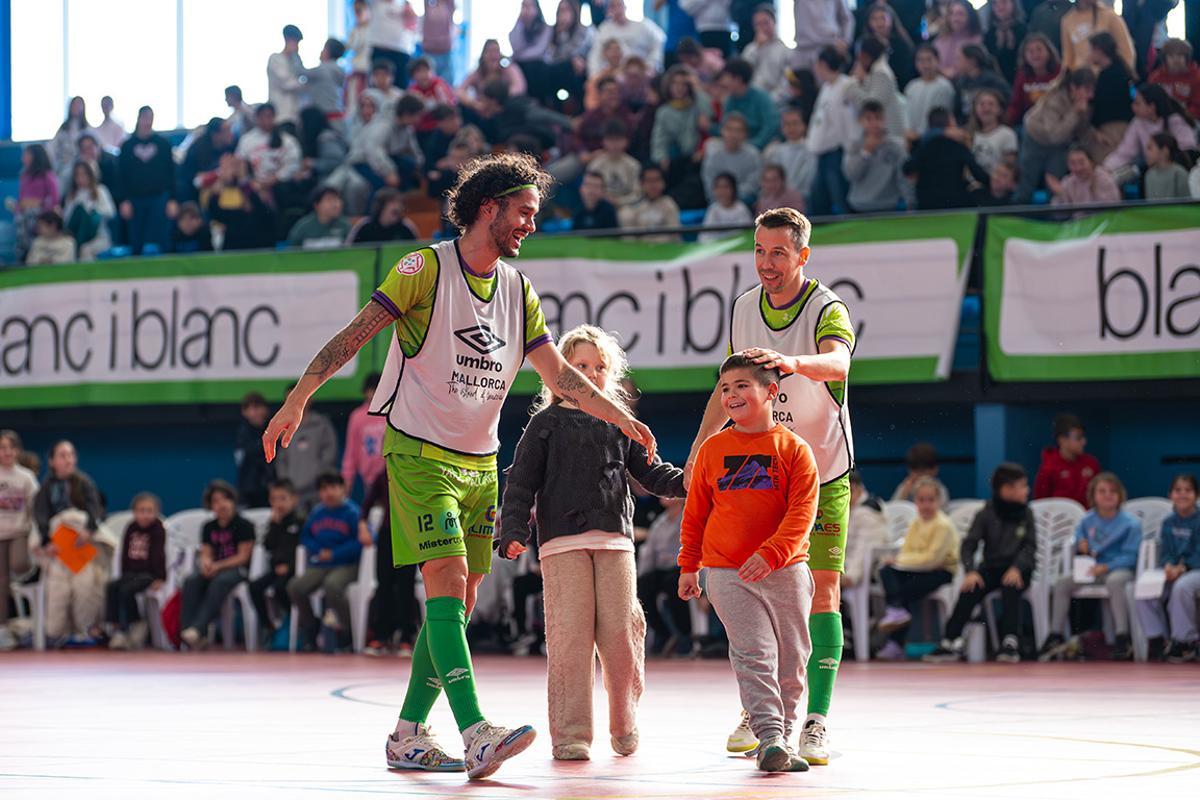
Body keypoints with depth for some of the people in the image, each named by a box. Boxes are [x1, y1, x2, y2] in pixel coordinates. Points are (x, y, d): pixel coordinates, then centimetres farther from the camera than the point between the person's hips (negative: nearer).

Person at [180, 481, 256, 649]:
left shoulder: (244, 525, -1)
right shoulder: (209, 528, 16)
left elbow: (243, 557, -7)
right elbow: (206, 553, 11)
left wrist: (217, 566, -16)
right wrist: (206, 563, -15)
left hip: (237, 569, -5)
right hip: (214, 570, 5)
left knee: (220, 582, -38)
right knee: (191, 581, -26)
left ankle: (198, 628, -47)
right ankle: (187, 629, -36)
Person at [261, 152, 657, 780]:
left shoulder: (518, 289, 11)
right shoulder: (426, 268, -7)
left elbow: (559, 374, 14)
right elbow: (356, 333, -11)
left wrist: (622, 420, 5)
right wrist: (298, 397, -19)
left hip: (480, 462, 7)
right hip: (420, 451, -7)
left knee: (458, 599, 5)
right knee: (446, 578, -18)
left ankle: (409, 735, 13)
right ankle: (475, 734, -28)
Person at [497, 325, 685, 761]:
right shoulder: (547, 423, 9)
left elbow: (649, 472, 15)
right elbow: (521, 482, 6)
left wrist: (683, 481, -5)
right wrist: (513, 532, -6)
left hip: (614, 538, 2)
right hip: (562, 542, -2)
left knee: (619, 632, -4)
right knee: (569, 634, -9)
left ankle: (624, 724, 13)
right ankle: (570, 734, -5)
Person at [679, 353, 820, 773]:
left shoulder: (794, 449, -1)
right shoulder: (712, 450, 6)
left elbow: (802, 513, -8)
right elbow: (695, 513, 15)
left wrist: (771, 553, -21)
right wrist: (688, 567, 16)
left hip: (786, 571, 0)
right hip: (727, 573, 0)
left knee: (791, 659, 5)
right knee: (755, 655, -12)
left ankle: (782, 738, 18)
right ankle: (769, 736, -16)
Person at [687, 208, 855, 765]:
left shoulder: (827, 310, -15)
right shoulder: (743, 308, 3)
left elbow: (837, 363, -36)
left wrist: (792, 361, -56)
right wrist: (699, 447, 11)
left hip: (822, 473, -5)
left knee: (821, 592, -8)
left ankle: (814, 721, -8)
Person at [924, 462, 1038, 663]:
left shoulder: (1026, 515, 2)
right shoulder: (986, 515, -1)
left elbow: (1030, 547, -5)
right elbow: (969, 544, -8)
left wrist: (1017, 568, -25)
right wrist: (970, 571, -26)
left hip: (1018, 570, -1)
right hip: (991, 567, 1)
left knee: (1010, 588, -34)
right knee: (969, 590, -27)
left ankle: (1010, 642, -37)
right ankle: (951, 642, -27)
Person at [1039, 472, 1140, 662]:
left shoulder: (1130, 523, -6)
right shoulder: (1087, 521, 8)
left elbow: (1130, 556, -10)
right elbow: (1080, 543, 24)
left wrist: (1106, 567, -21)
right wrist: (1081, 548, -2)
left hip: (1119, 568, -5)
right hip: (1092, 568, 5)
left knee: (1114, 581, -39)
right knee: (1062, 582, -17)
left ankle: (1123, 641, -36)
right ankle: (1055, 636, -9)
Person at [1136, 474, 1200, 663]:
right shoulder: (1169, 523, 11)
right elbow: (1166, 552, 9)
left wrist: (1181, 568, -25)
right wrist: (1168, 566, -14)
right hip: (1173, 570, 5)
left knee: (1181, 586, -37)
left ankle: (1185, 642, -25)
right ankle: (1156, 639, -12)